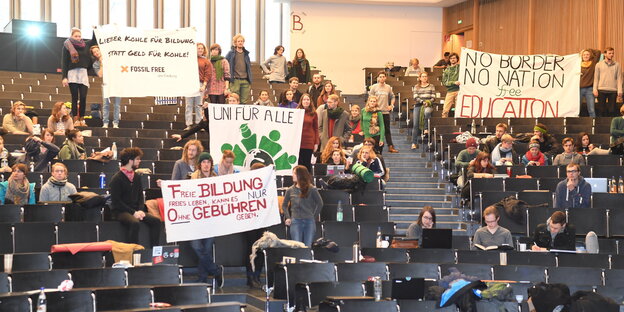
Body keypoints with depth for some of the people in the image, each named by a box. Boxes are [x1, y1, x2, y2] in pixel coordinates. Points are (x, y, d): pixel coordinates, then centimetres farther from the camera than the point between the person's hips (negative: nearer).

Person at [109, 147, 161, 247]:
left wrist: (140, 210, -4)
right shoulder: (116, 178, -8)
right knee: (134, 223, -36)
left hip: (135, 210, 7)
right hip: (120, 211, -7)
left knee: (156, 221, -14)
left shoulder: (137, 177, 13)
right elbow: (116, 201, -12)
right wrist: (133, 213, -17)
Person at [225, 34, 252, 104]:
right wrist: (229, 77, -4)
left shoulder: (246, 54, 16)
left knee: (244, 102, 2)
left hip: (245, 81, 4)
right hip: (235, 80, -4)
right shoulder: (231, 53, 3)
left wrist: (250, 82, 15)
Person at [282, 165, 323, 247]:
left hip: (309, 221, -1)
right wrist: (287, 217, 7)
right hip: (295, 221, 1)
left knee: (308, 247, 0)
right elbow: (284, 205, 18)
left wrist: (314, 216, 2)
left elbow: (320, 203, 7)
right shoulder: (290, 190, 8)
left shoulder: (312, 189, 1)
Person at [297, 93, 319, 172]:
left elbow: (316, 129, 6)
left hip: (309, 143, 0)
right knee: (298, 163, 0)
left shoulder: (313, 113, 4)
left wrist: (316, 143, 0)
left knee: (307, 164, 3)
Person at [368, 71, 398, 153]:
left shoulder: (388, 87, 9)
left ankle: (390, 146, 6)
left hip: (386, 111, 3)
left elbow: (392, 97, 20)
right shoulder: (374, 87, 0)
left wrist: (391, 105, 6)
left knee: (387, 130, 6)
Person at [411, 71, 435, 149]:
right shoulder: (416, 87, 13)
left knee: (427, 112, -39)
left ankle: (425, 128, -24)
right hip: (418, 105, 1)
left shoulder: (431, 86, 13)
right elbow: (415, 97, 2)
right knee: (415, 124, -11)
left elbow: (433, 97, 6)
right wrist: (423, 102, -14)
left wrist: (428, 102, -13)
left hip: (428, 105, -1)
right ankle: (414, 142, -9)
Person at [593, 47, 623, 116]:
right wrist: (595, 89, -3)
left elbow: (619, 79, 4)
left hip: (613, 91, 0)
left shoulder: (617, 65, 8)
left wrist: (619, 91, -4)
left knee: (612, 110, -2)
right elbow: (596, 78, 7)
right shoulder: (599, 65, 8)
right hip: (601, 90, 0)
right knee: (602, 110, 2)